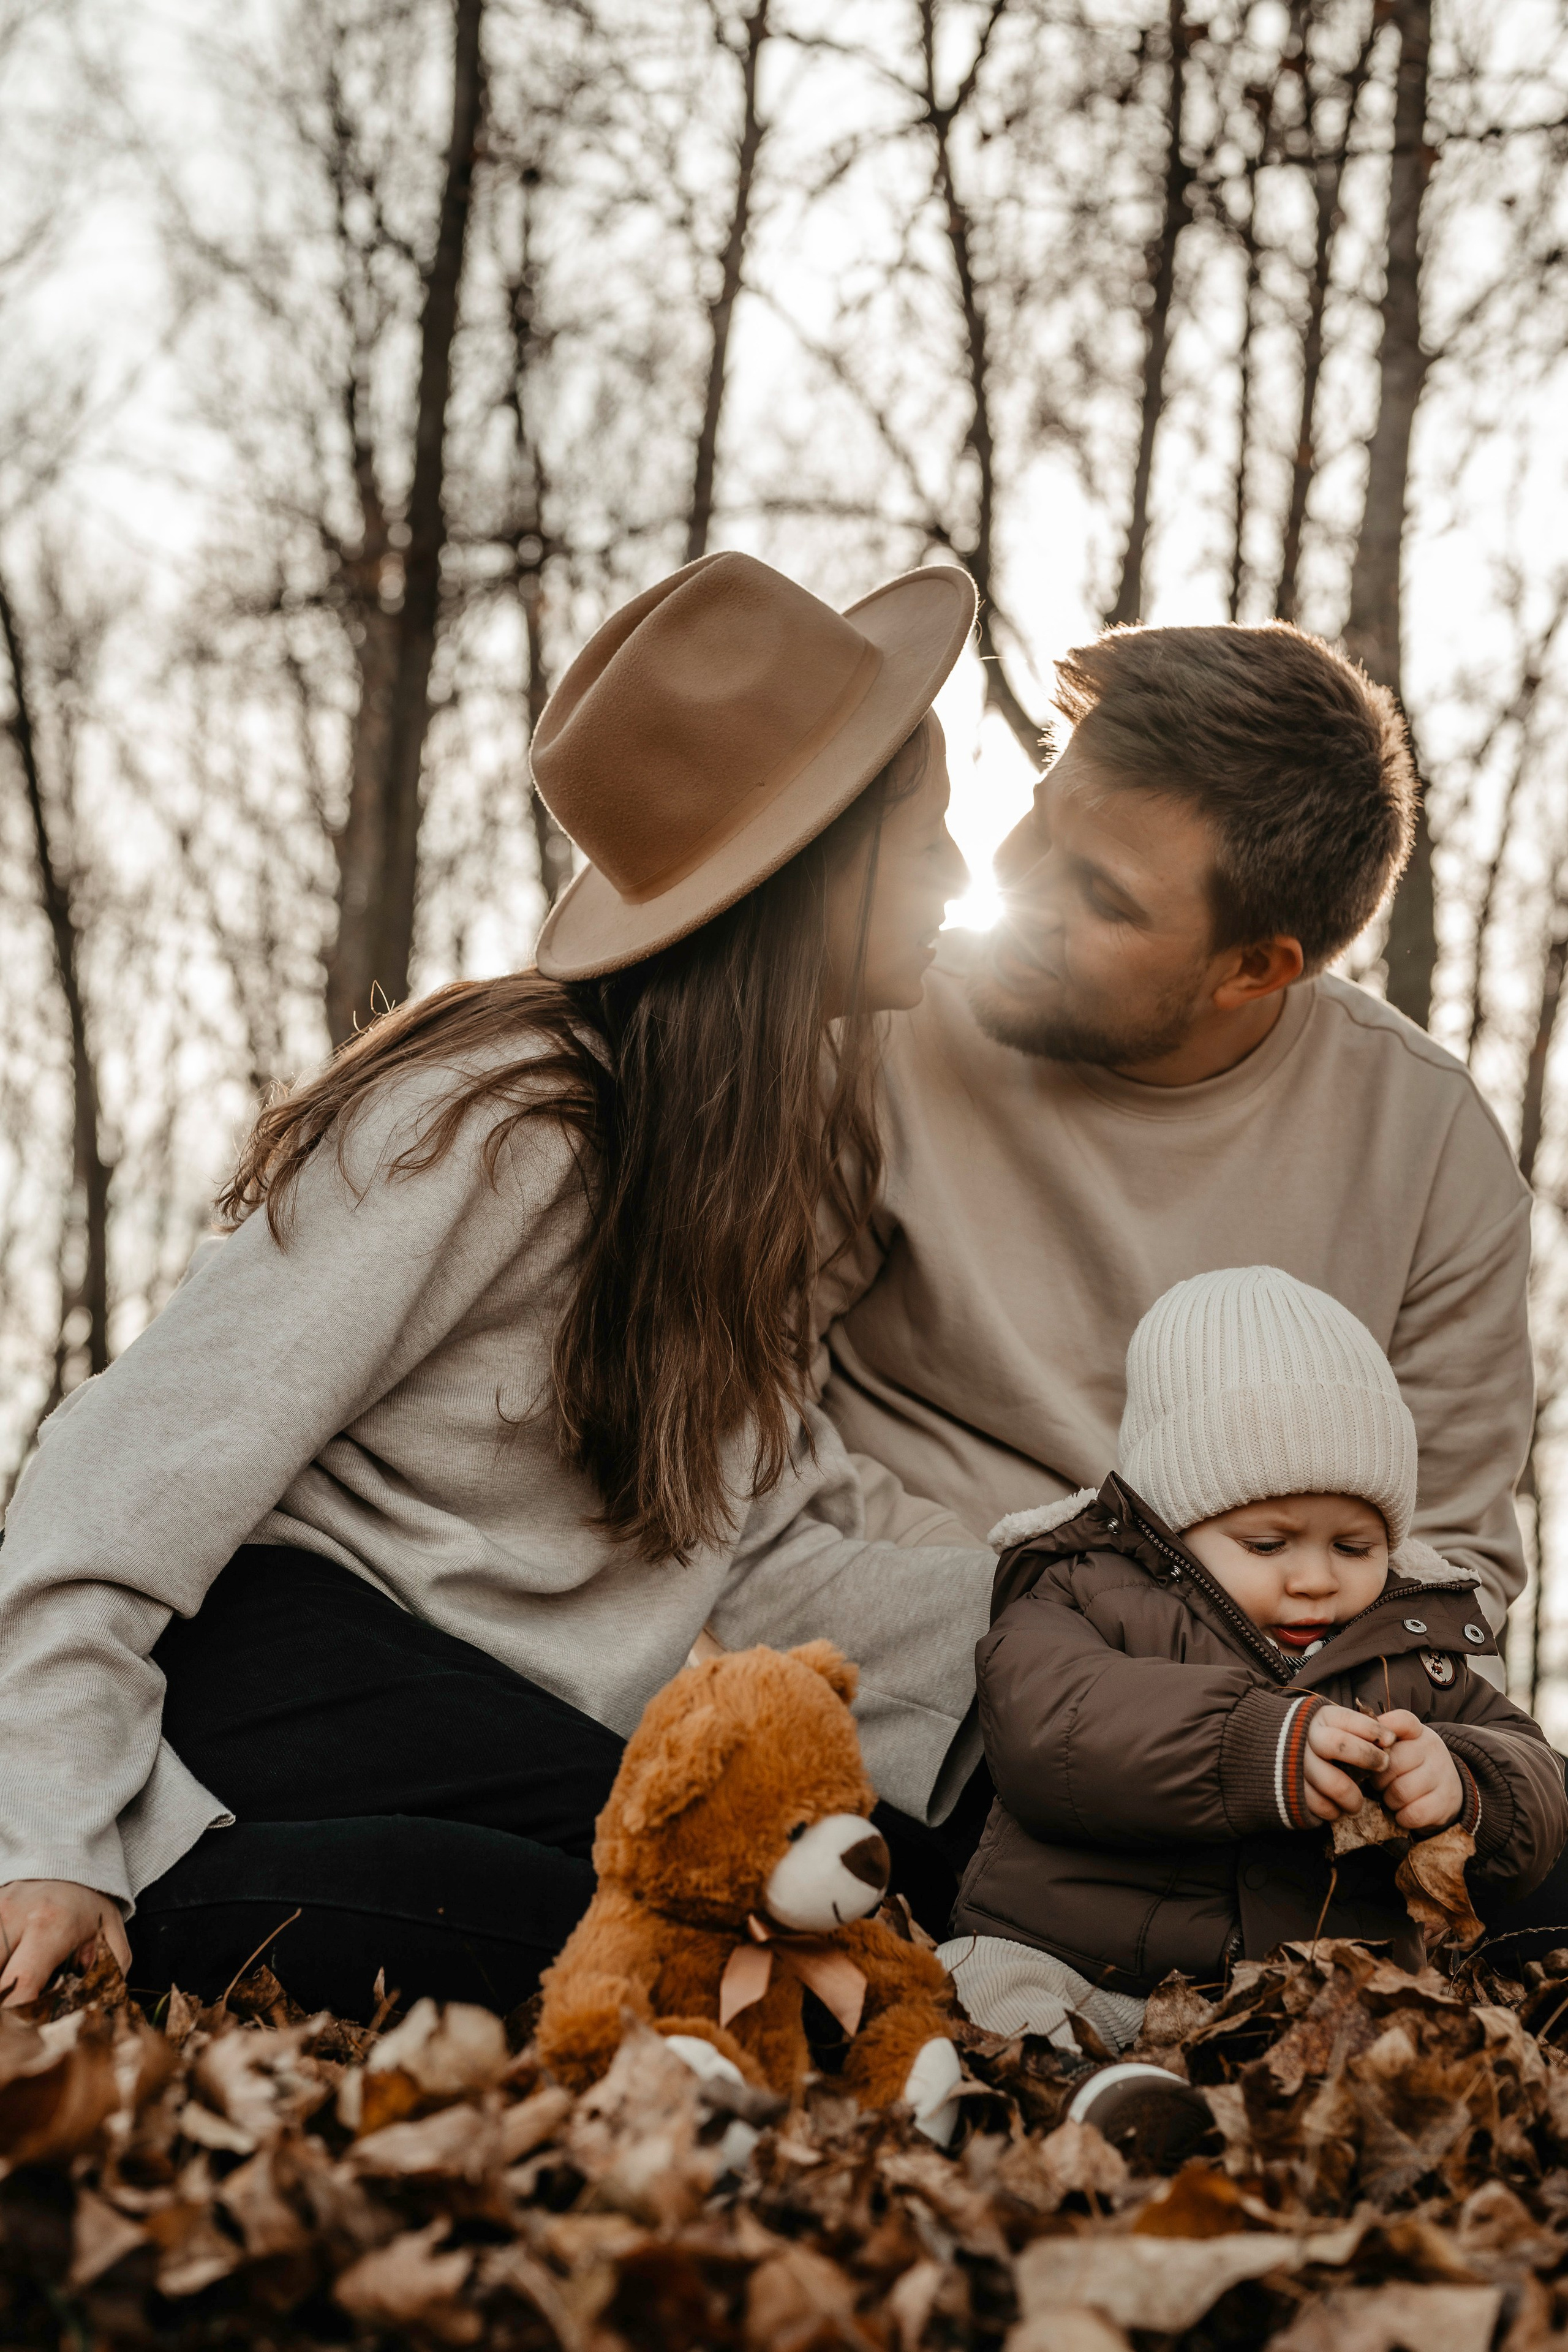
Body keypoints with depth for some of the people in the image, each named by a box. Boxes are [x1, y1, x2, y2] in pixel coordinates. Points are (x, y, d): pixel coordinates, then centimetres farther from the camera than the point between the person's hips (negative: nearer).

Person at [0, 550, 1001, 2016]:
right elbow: (157, 1453, -17)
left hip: (476, 1702, 9)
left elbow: (768, 1543, 4)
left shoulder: (749, 1151, 12)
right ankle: (170, 1905, -16)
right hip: (286, 1647, -9)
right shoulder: (499, 1121, -16)